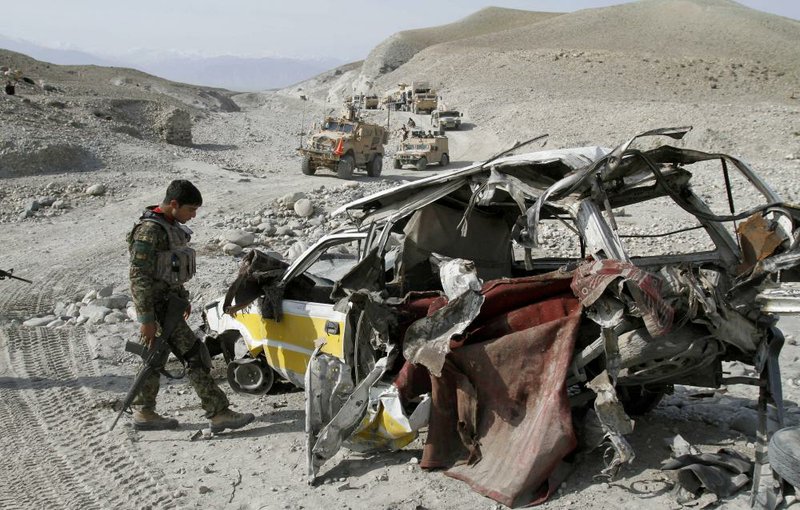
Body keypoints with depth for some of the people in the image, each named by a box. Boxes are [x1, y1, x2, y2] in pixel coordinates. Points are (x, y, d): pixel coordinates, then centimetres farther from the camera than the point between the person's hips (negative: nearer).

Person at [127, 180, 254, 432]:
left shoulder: (171, 226, 10)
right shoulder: (150, 230, -20)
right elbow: (139, 276, -22)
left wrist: (182, 298, 24)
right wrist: (146, 319, -23)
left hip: (169, 300, 10)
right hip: (158, 305, -10)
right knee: (195, 357, -9)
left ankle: (144, 413, 26)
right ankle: (218, 414, -6)